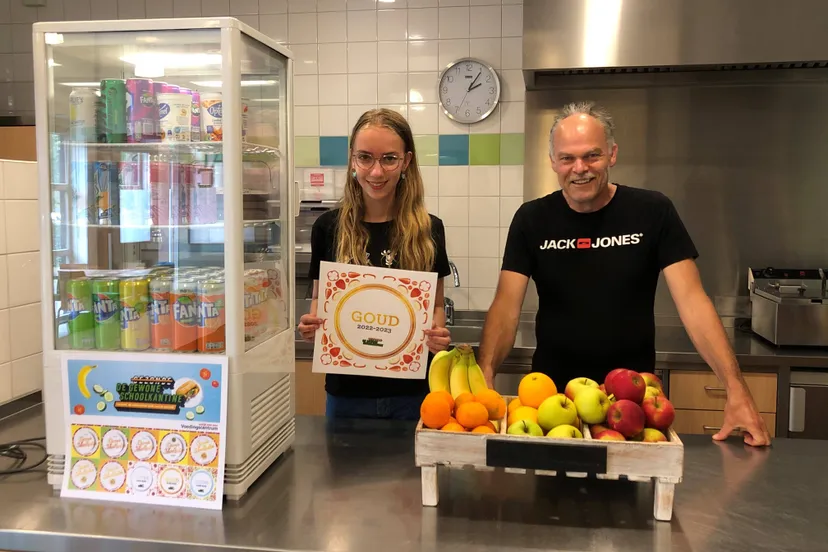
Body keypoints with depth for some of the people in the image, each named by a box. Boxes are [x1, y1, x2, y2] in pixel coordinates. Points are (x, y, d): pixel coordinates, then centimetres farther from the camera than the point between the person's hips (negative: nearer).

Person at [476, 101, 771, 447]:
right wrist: (484, 377, -26)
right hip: (552, 392, 1)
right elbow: (507, 306, -9)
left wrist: (736, 390, -21)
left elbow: (691, 301, -11)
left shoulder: (652, 212, -6)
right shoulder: (532, 220, -3)